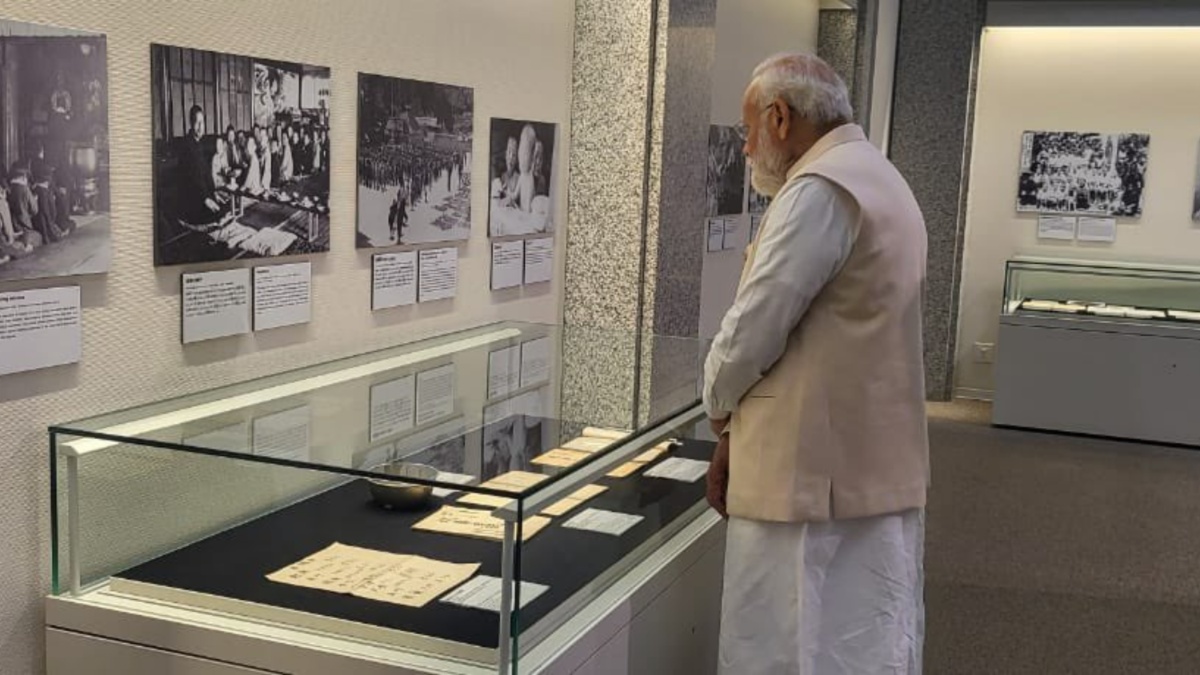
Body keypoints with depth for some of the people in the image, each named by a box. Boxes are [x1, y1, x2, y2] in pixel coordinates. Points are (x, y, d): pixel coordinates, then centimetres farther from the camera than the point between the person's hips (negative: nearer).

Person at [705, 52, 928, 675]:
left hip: (812, 473, -10)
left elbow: (754, 327, -18)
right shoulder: (877, 179, 17)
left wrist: (719, 409, 3)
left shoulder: (819, 188, -16)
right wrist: (741, 433, 15)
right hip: (870, 468, 10)